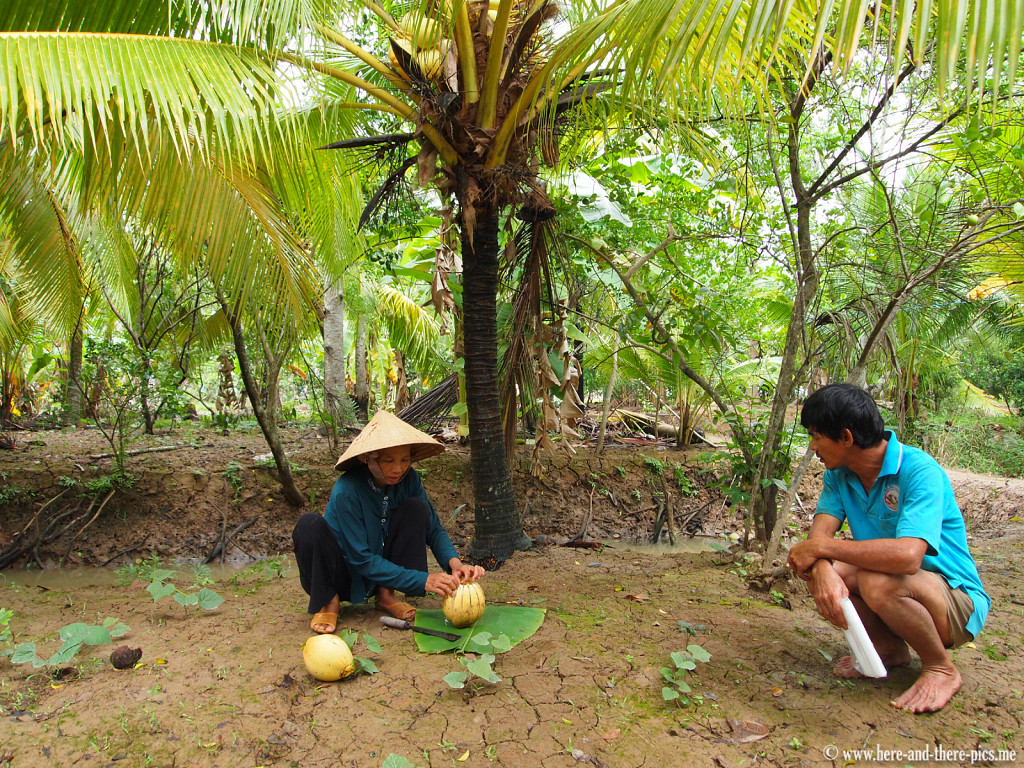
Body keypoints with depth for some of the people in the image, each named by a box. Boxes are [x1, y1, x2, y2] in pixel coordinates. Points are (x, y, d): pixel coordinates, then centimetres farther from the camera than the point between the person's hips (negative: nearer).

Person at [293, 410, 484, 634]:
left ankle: (386, 595, -6)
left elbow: (434, 527, -5)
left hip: (378, 578, 5)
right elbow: (361, 559, -26)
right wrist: (422, 580, -33)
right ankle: (327, 601, -9)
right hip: (339, 575, -4)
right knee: (310, 524, -33)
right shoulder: (347, 491, -27)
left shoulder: (408, 480, -11)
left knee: (417, 507, -17)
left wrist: (454, 562, -27)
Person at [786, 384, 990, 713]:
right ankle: (890, 649, 7)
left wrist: (822, 547, -33)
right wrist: (823, 568, -37)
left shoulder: (920, 472, -26)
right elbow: (821, 530, -14)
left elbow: (908, 555, -40)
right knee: (816, 567, -17)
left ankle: (941, 668, -5)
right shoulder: (840, 473, -3)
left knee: (878, 581, -35)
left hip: (958, 601, -6)